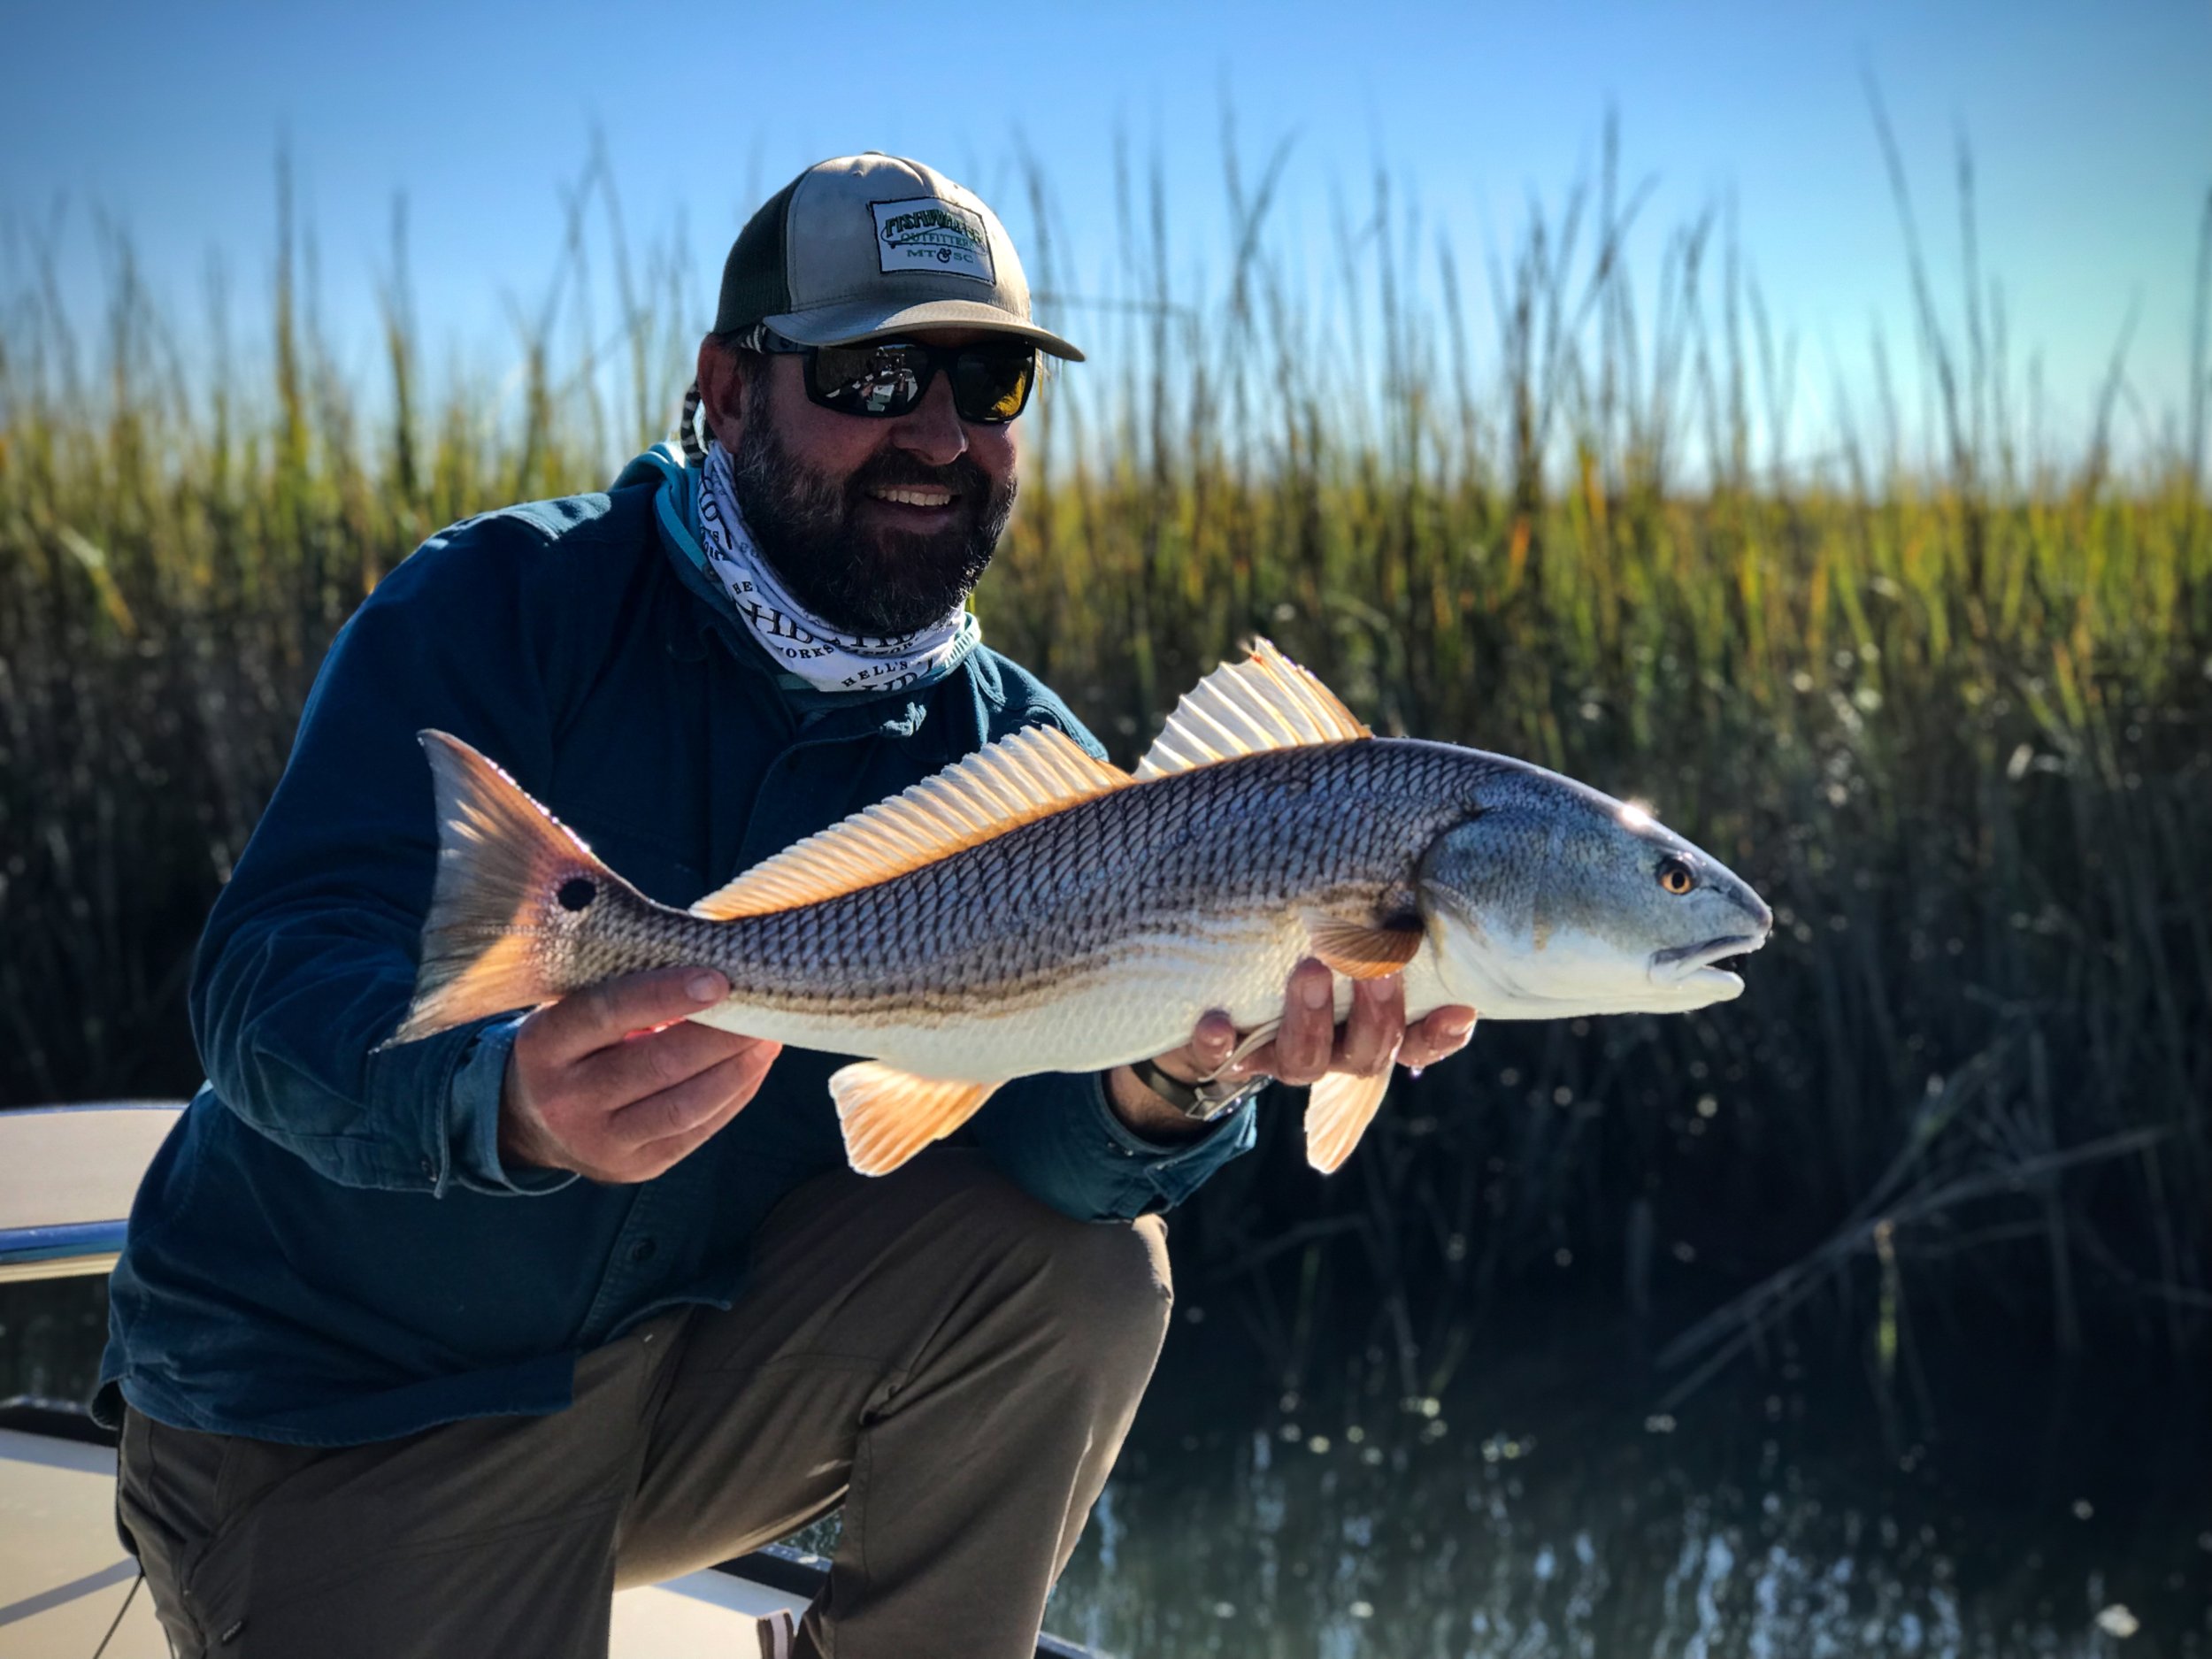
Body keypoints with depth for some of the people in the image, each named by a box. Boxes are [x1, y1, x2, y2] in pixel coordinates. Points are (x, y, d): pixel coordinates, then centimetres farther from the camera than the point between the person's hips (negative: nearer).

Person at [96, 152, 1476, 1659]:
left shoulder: (1016, 758, -2)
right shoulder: (504, 604, -14)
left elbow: (1044, 1126, -17)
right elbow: (274, 971, -25)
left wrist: (1170, 1082, -41)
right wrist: (507, 1099, -47)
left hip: (699, 1350, 4)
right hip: (328, 1407, -3)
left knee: (1081, 1257, -18)